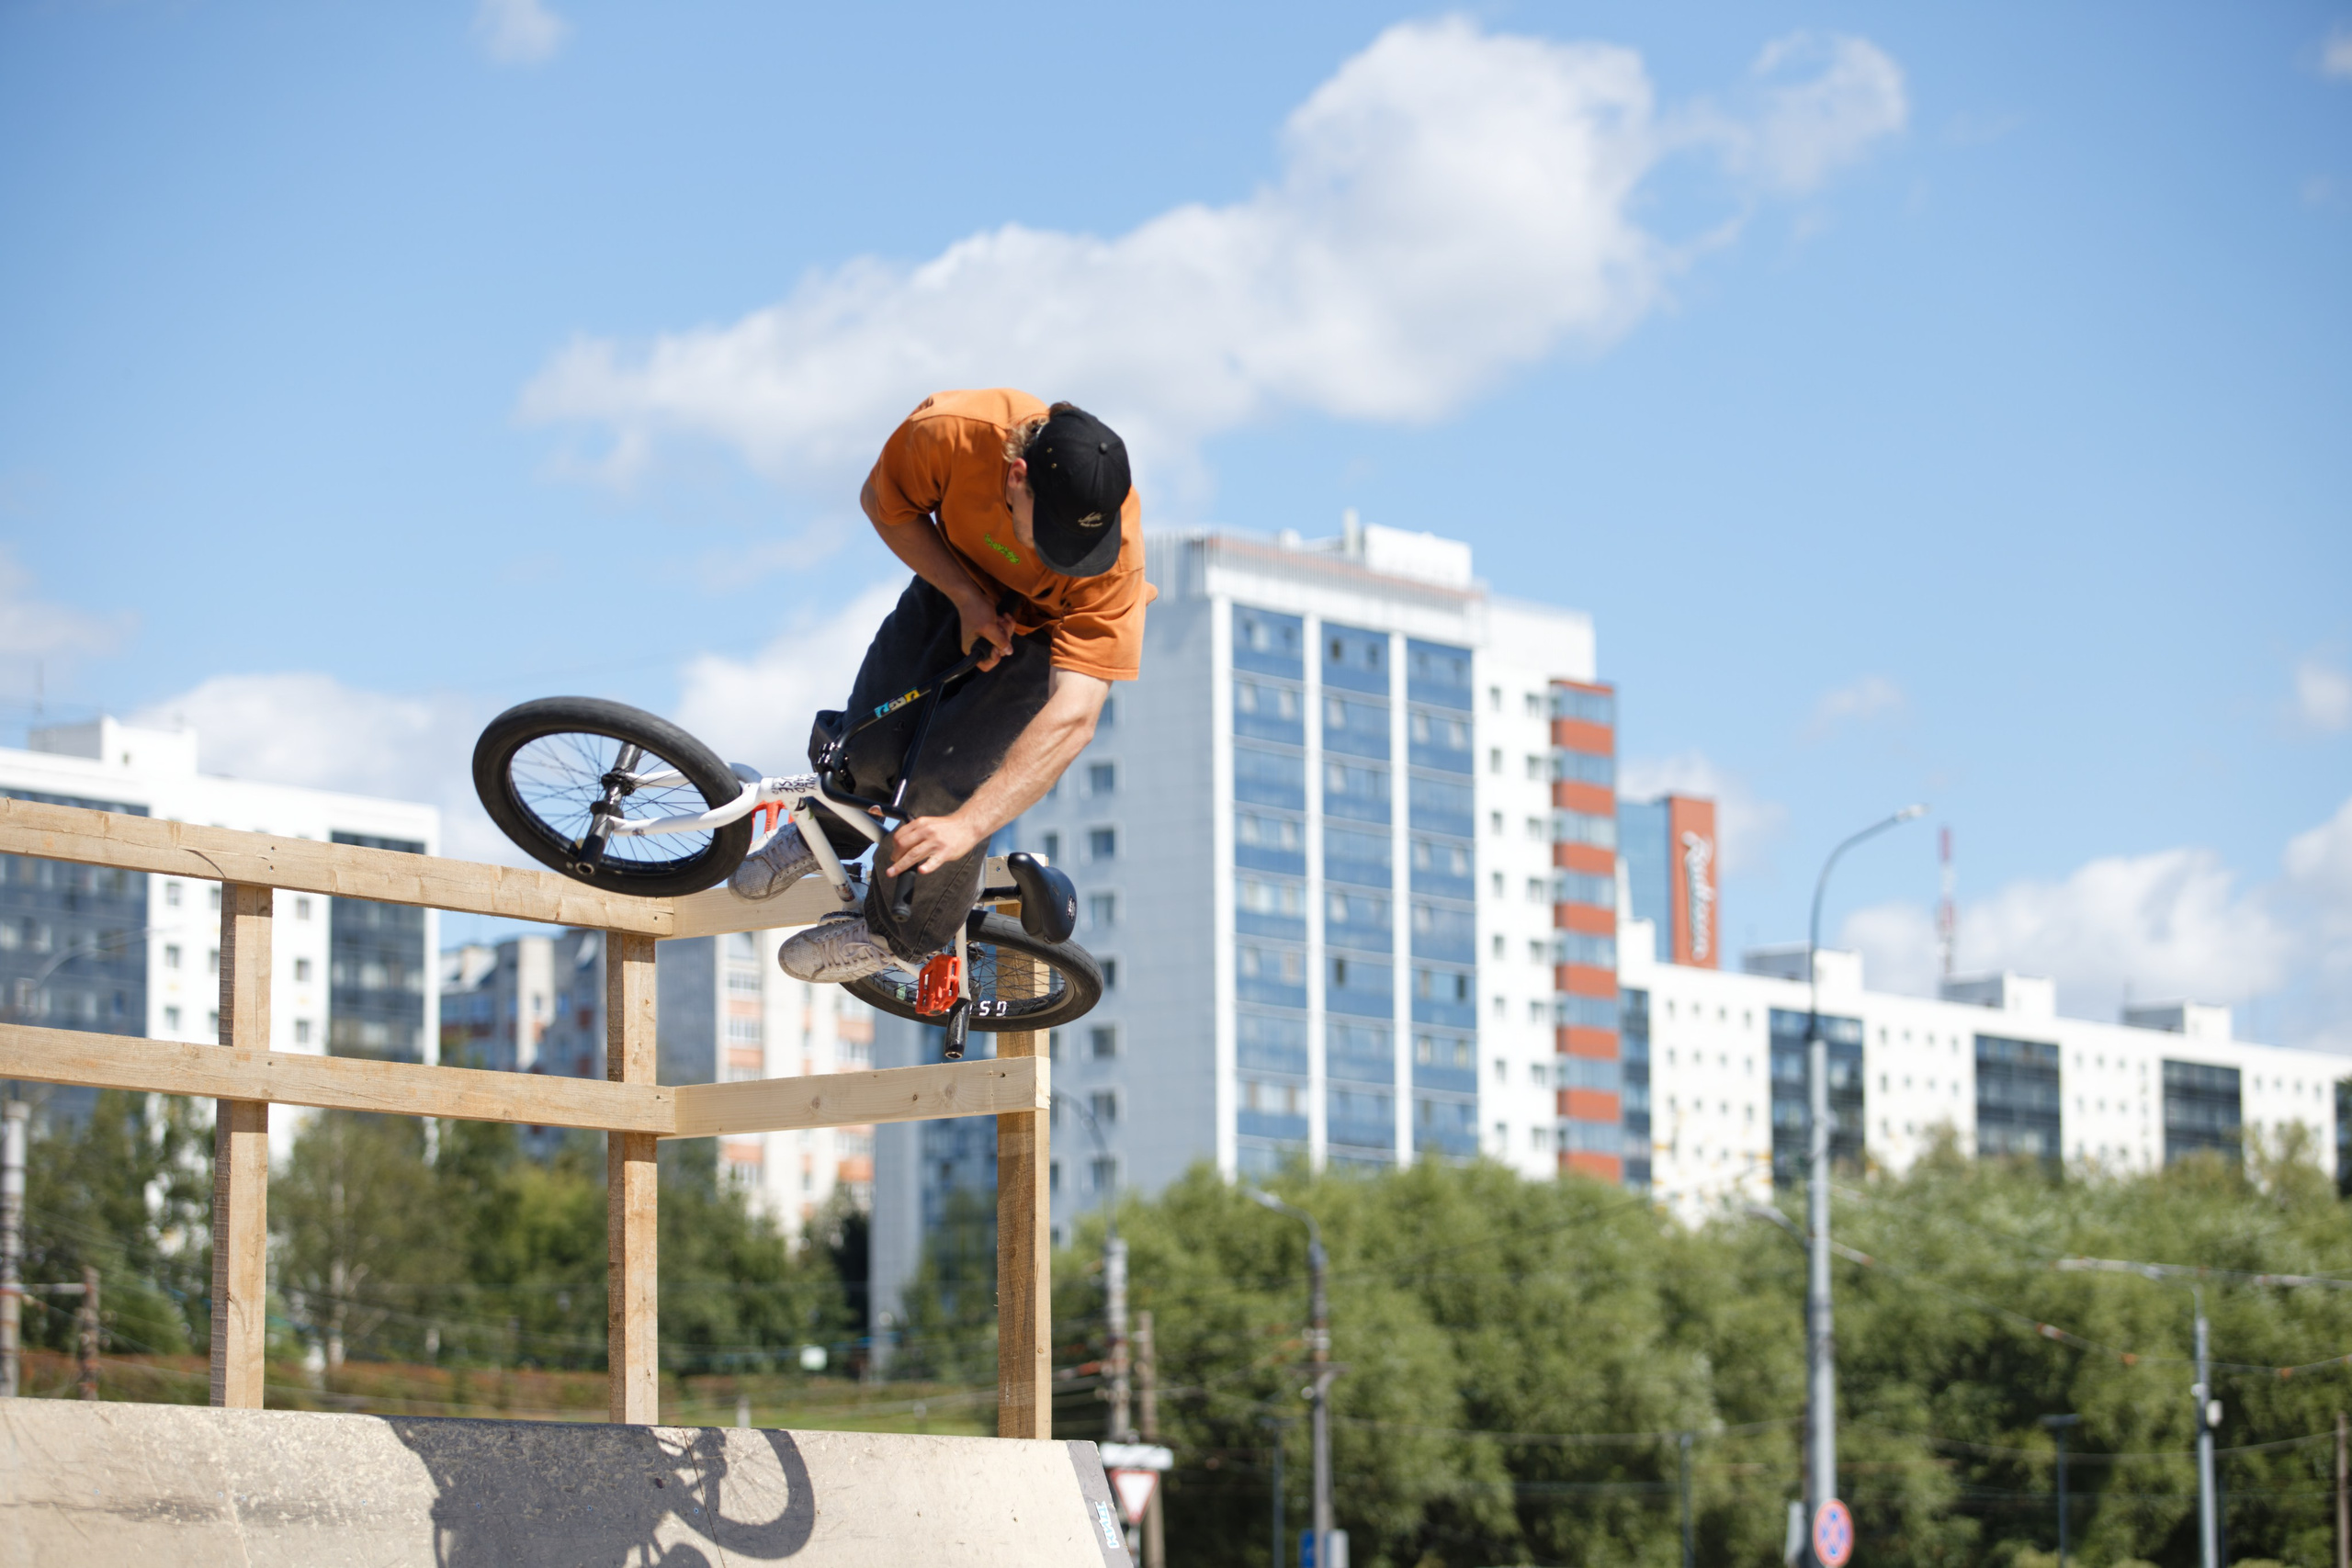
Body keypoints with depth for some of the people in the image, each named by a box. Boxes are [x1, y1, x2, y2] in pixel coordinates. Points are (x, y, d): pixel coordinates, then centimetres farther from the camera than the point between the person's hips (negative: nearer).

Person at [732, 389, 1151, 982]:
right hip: (962, 583, 3)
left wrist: (967, 825, -51)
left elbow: (1073, 718, -45)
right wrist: (966, 596, -22)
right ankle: (827, 833, 31)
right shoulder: (951, 431, -37)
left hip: (1052, 632, -3)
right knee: (871, 745, -8)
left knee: (945, 781, -17)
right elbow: (883, 503, -13)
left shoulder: (1115, 559, -41)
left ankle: (900, 934, 13)